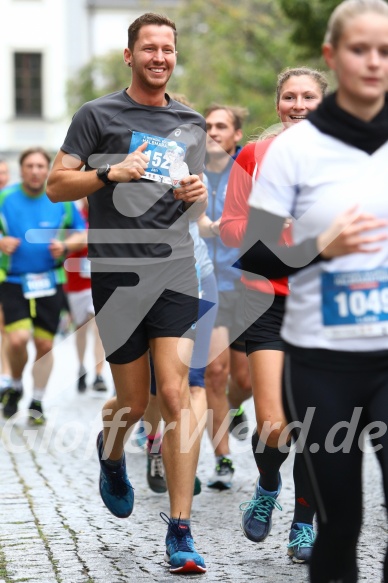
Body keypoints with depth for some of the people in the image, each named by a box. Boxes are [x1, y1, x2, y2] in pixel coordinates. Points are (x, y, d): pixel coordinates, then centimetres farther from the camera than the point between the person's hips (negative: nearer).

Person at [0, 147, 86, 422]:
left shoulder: (61, 201, 1)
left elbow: (82, 233, 10)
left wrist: (65, 245, -10)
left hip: (49, 281, 2)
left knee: (45, 344, 3)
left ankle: (37, 402, 20)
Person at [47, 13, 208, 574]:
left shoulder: (192, 123, 16)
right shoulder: (98, 115, 2)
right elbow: (56, 185, -1)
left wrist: (198, 194, 3)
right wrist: (110, 173, -17)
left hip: (176, 270, 2)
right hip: (118, 271, -2)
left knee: (176, 393, -9)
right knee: (134, 401, 5)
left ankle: (180, 533, -8)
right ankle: (110, 452, 43)